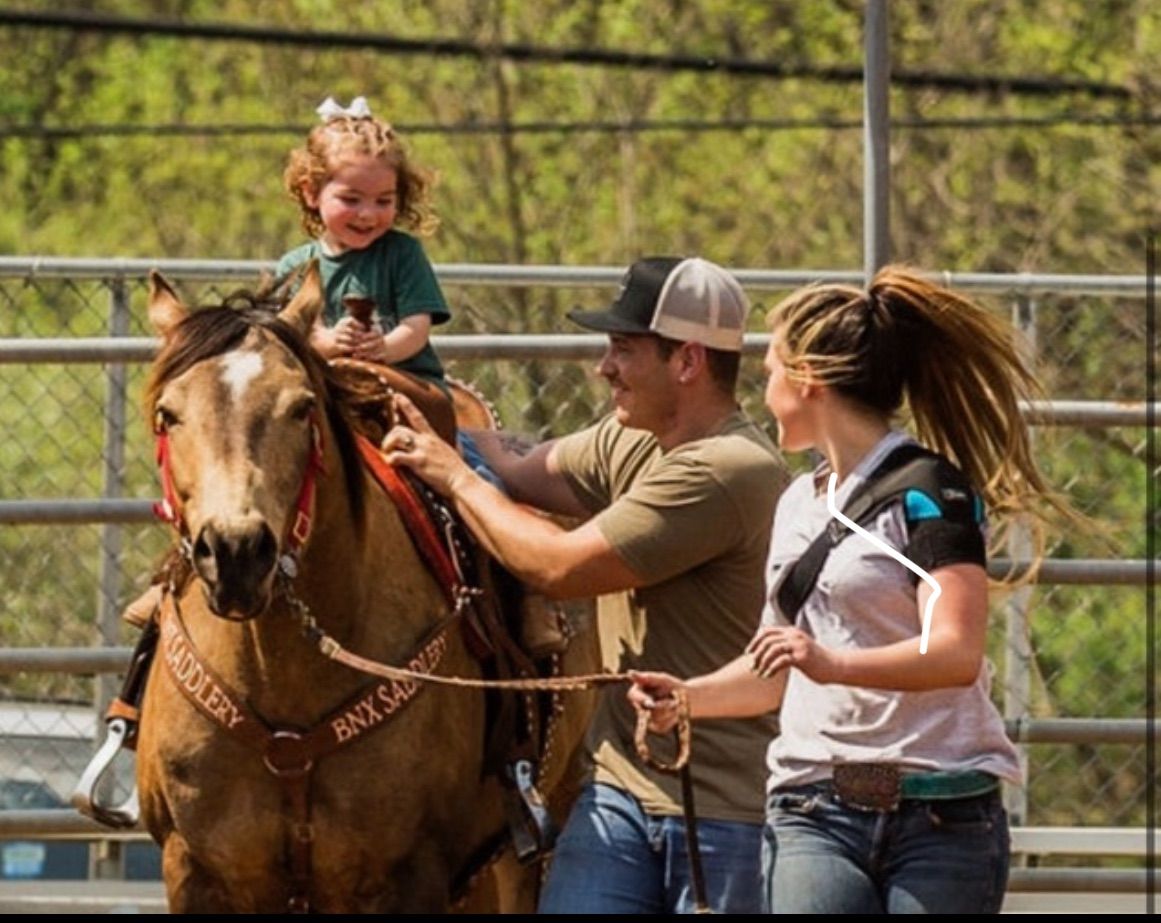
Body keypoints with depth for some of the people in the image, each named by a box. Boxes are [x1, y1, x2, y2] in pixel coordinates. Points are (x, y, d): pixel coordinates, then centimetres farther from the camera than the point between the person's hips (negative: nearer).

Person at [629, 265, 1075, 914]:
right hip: (813, 814, 5)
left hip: (941, 817, -5)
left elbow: (958, 653, -19)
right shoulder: (799, 504, 19)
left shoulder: (929, 492, -5)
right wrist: (688, 697, 7)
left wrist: (832, 663, -33)